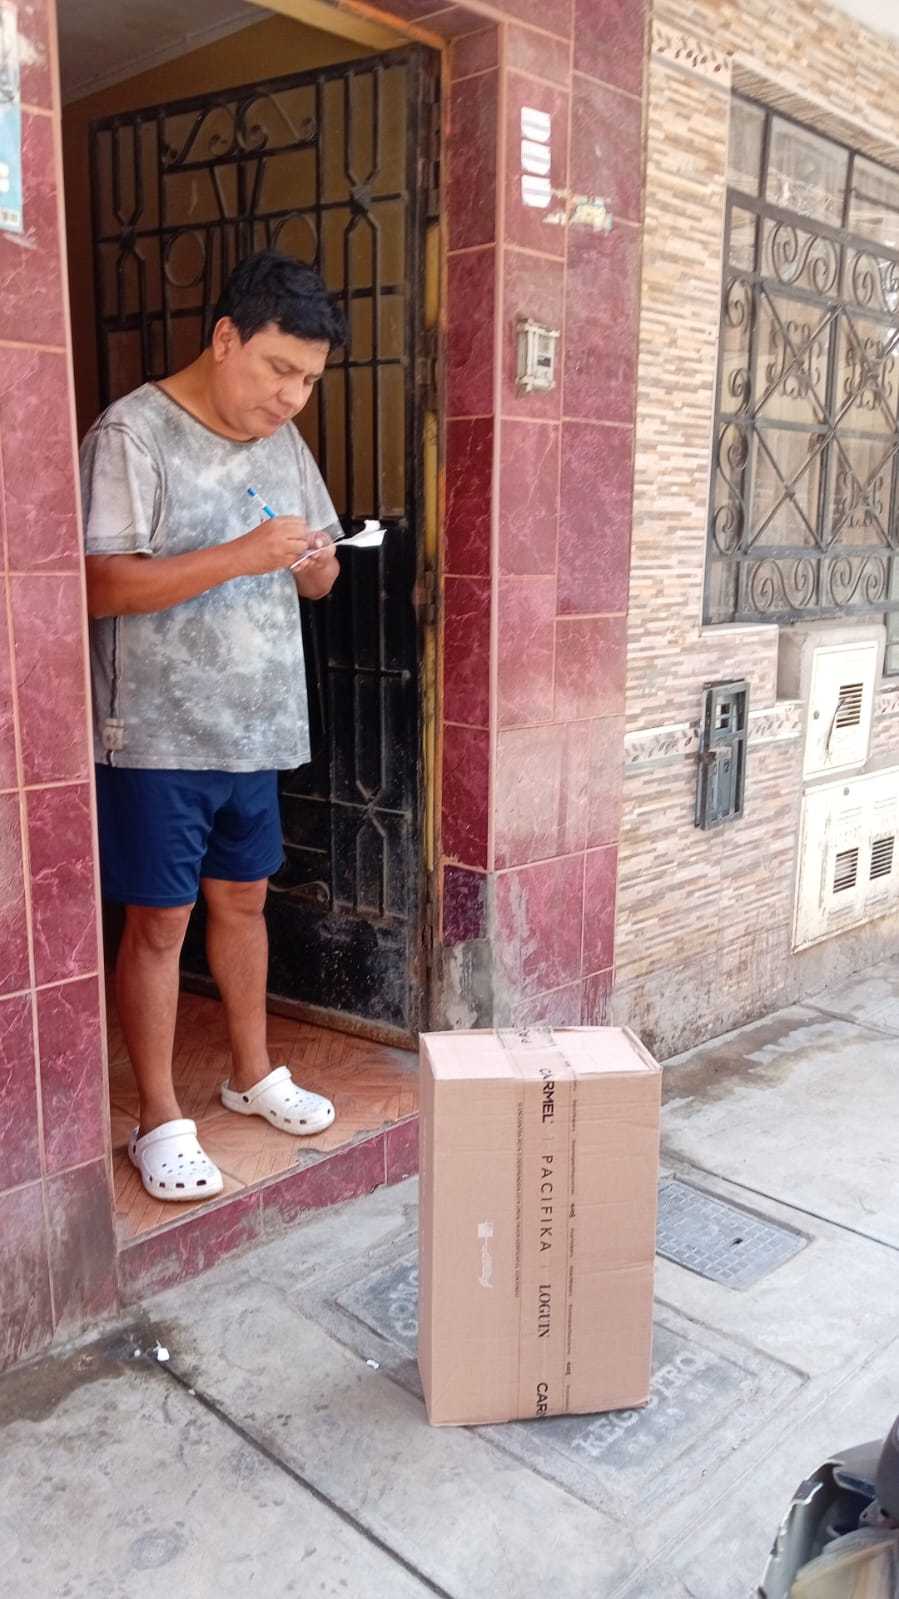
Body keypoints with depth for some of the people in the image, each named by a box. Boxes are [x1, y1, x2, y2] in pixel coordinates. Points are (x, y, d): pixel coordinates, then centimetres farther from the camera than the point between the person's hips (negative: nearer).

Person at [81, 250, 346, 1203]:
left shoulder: (284, 444, 9)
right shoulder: (132, 433, -11)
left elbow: (318, 579, 14)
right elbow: (101, 585, -19)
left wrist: (313, 560, -11)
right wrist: (243, 555, -26)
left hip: (257, 730, 6)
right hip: (158, 736, -6)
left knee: (243, 900, 17)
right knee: (159, 921, 2)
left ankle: (252, 1073, 34)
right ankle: (160, 1120, 17)